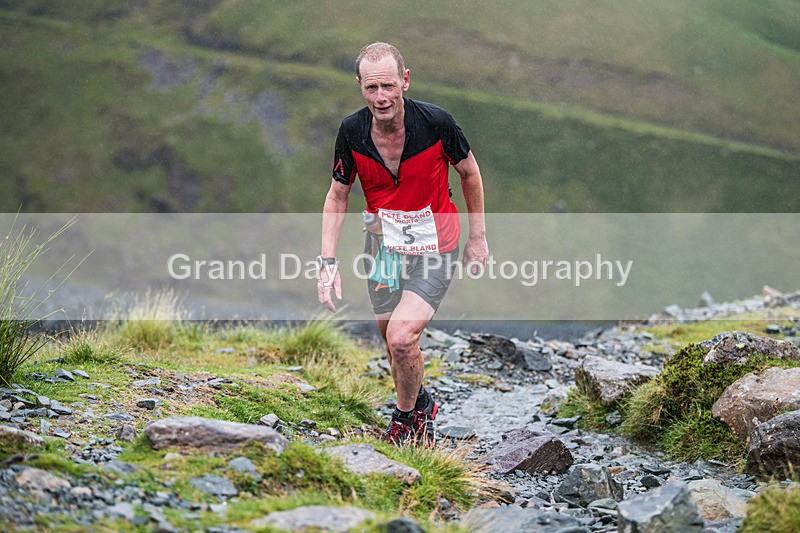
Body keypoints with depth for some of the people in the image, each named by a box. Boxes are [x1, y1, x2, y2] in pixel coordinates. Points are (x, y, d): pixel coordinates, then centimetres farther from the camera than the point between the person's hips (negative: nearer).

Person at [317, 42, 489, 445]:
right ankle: (421, 404, 41)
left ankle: (407, 414, 8)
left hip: (434, 246, -4)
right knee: (392, 340, 13)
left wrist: (478, 236, 4)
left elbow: (469, 172, -1)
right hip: (382, 245, 4)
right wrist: (328, 262, -8)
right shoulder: (352, 131, -12)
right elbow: (337, 196, 1)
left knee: (401, 337, -19)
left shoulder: (435, 122, -20)